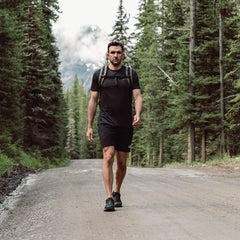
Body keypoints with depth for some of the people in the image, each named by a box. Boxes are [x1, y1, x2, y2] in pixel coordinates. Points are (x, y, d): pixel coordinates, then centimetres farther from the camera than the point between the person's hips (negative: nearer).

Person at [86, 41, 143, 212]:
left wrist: (138, 115, -22)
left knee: (122, 162, 8)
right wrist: (89, 126, 5)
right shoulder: (99, 74, 5)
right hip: (106, 122, -2)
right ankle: (109, 199, -18)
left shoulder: (131, 74, 6)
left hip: (125, 124, 2)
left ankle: (117, 193, 29)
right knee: (108, 157, -17)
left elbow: (138, 96, -1)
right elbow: (93, 100, 8)